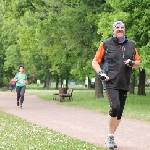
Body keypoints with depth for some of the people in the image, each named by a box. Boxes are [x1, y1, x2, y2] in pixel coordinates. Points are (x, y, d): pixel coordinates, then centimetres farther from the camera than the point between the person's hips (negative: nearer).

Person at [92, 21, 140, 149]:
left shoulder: (131, 45, 11)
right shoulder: (106, 44, 2)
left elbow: (138, 63, 17)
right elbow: (95, 61, 6)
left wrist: (132, 63, -6)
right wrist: (100, 73, -12)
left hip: (124, 85, 4)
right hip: (111, 82, -4)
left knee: (119, 113, 7)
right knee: (115, 107, -23)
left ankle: (110, 138, 23)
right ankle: (110, 137, -9)